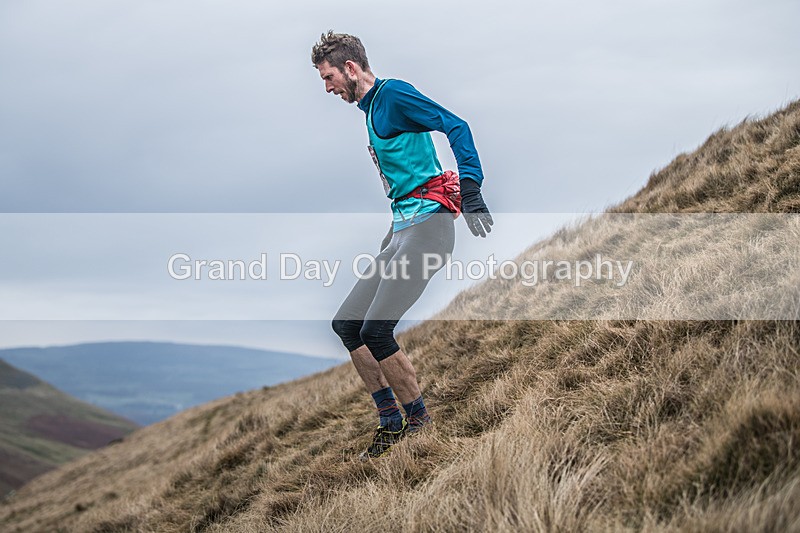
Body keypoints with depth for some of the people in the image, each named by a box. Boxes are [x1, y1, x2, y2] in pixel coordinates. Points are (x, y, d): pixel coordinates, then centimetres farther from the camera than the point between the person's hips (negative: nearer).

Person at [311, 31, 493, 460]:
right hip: (401, 229, 10)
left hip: (427, 224, -10)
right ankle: (390, 425, 13)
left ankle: (419, 421, 1)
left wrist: (471, 194, -29)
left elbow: (455, 127, -20)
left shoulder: (393, 94, -9)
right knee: (347, 324, 8)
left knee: (376, 331, -15)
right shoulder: (371, 108, 19)